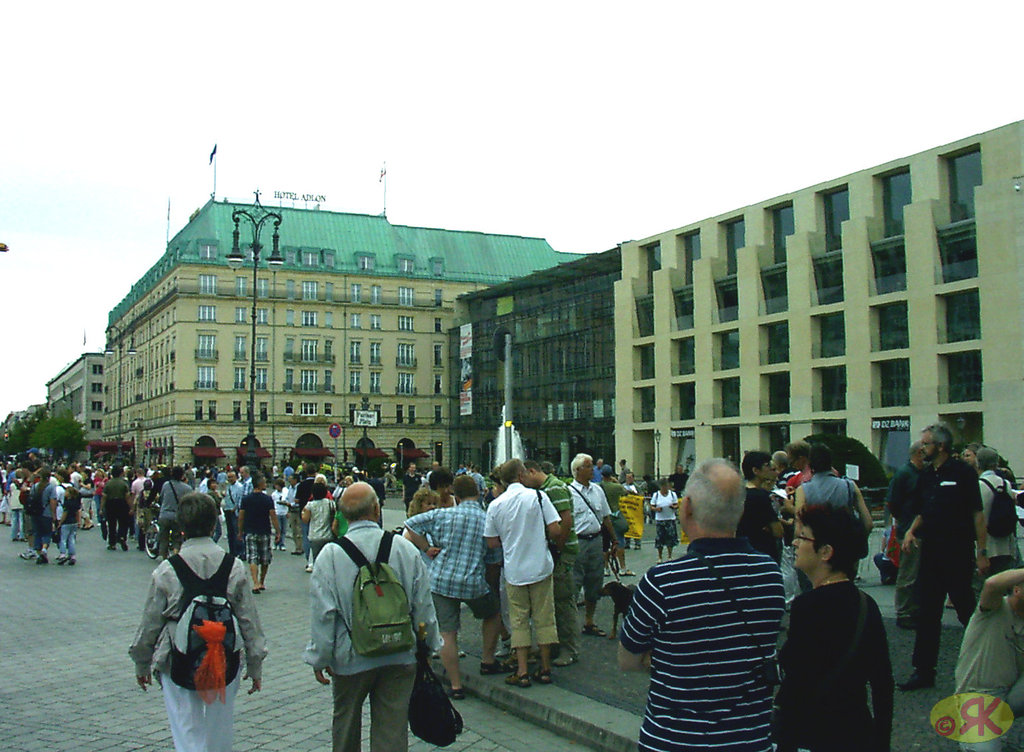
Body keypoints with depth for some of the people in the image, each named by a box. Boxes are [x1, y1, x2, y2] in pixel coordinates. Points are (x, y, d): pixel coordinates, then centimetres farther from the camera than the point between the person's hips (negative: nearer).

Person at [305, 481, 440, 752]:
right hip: (400, 658, 1)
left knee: (345, 723, 21)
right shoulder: (406, 549, -7)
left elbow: (323, 614, -11)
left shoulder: (330, 554, -13)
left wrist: (319, 658, 1)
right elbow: (424, 607, 0)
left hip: (350, 658, -1)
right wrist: (429, 646, 14)